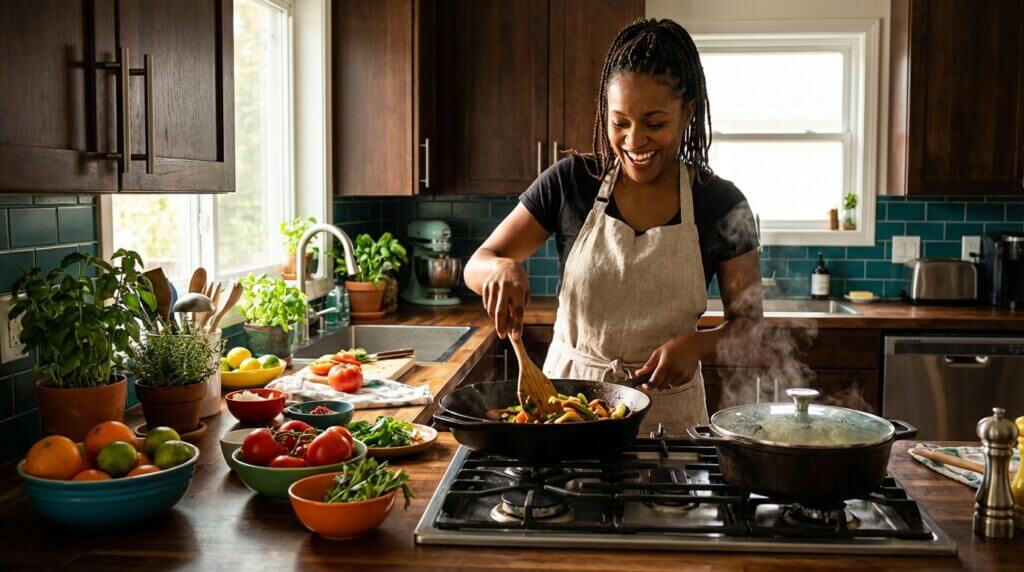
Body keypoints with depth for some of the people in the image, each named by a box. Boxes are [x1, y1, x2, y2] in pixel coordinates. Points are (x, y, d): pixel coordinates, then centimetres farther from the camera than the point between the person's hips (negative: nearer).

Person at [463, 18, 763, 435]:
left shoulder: (721, 205, -7)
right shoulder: (570, 182, -6)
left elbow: (748, 322, 0)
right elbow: (476, 266, -2)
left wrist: (698, 345, -21)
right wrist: (501, 268, -25)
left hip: (666, 411, 0)